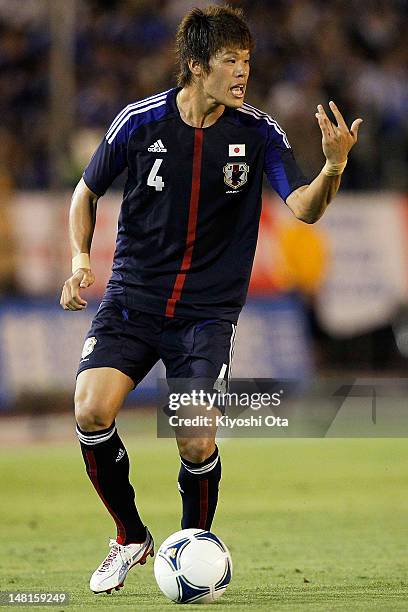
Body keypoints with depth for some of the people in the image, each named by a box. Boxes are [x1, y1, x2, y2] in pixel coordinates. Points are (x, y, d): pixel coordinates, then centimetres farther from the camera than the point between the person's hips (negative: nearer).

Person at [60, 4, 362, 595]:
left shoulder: (258, 133, -6)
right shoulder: (140, 121, -6)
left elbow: (304, 209, -15)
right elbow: (87, 192, 10)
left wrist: (333, 168, -36)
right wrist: (80, 259, -5)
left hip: (208, 312, 0)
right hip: (131, 301, 1)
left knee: (197, 444, -14)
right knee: (92, 409, -20)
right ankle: (131, 537, 5)